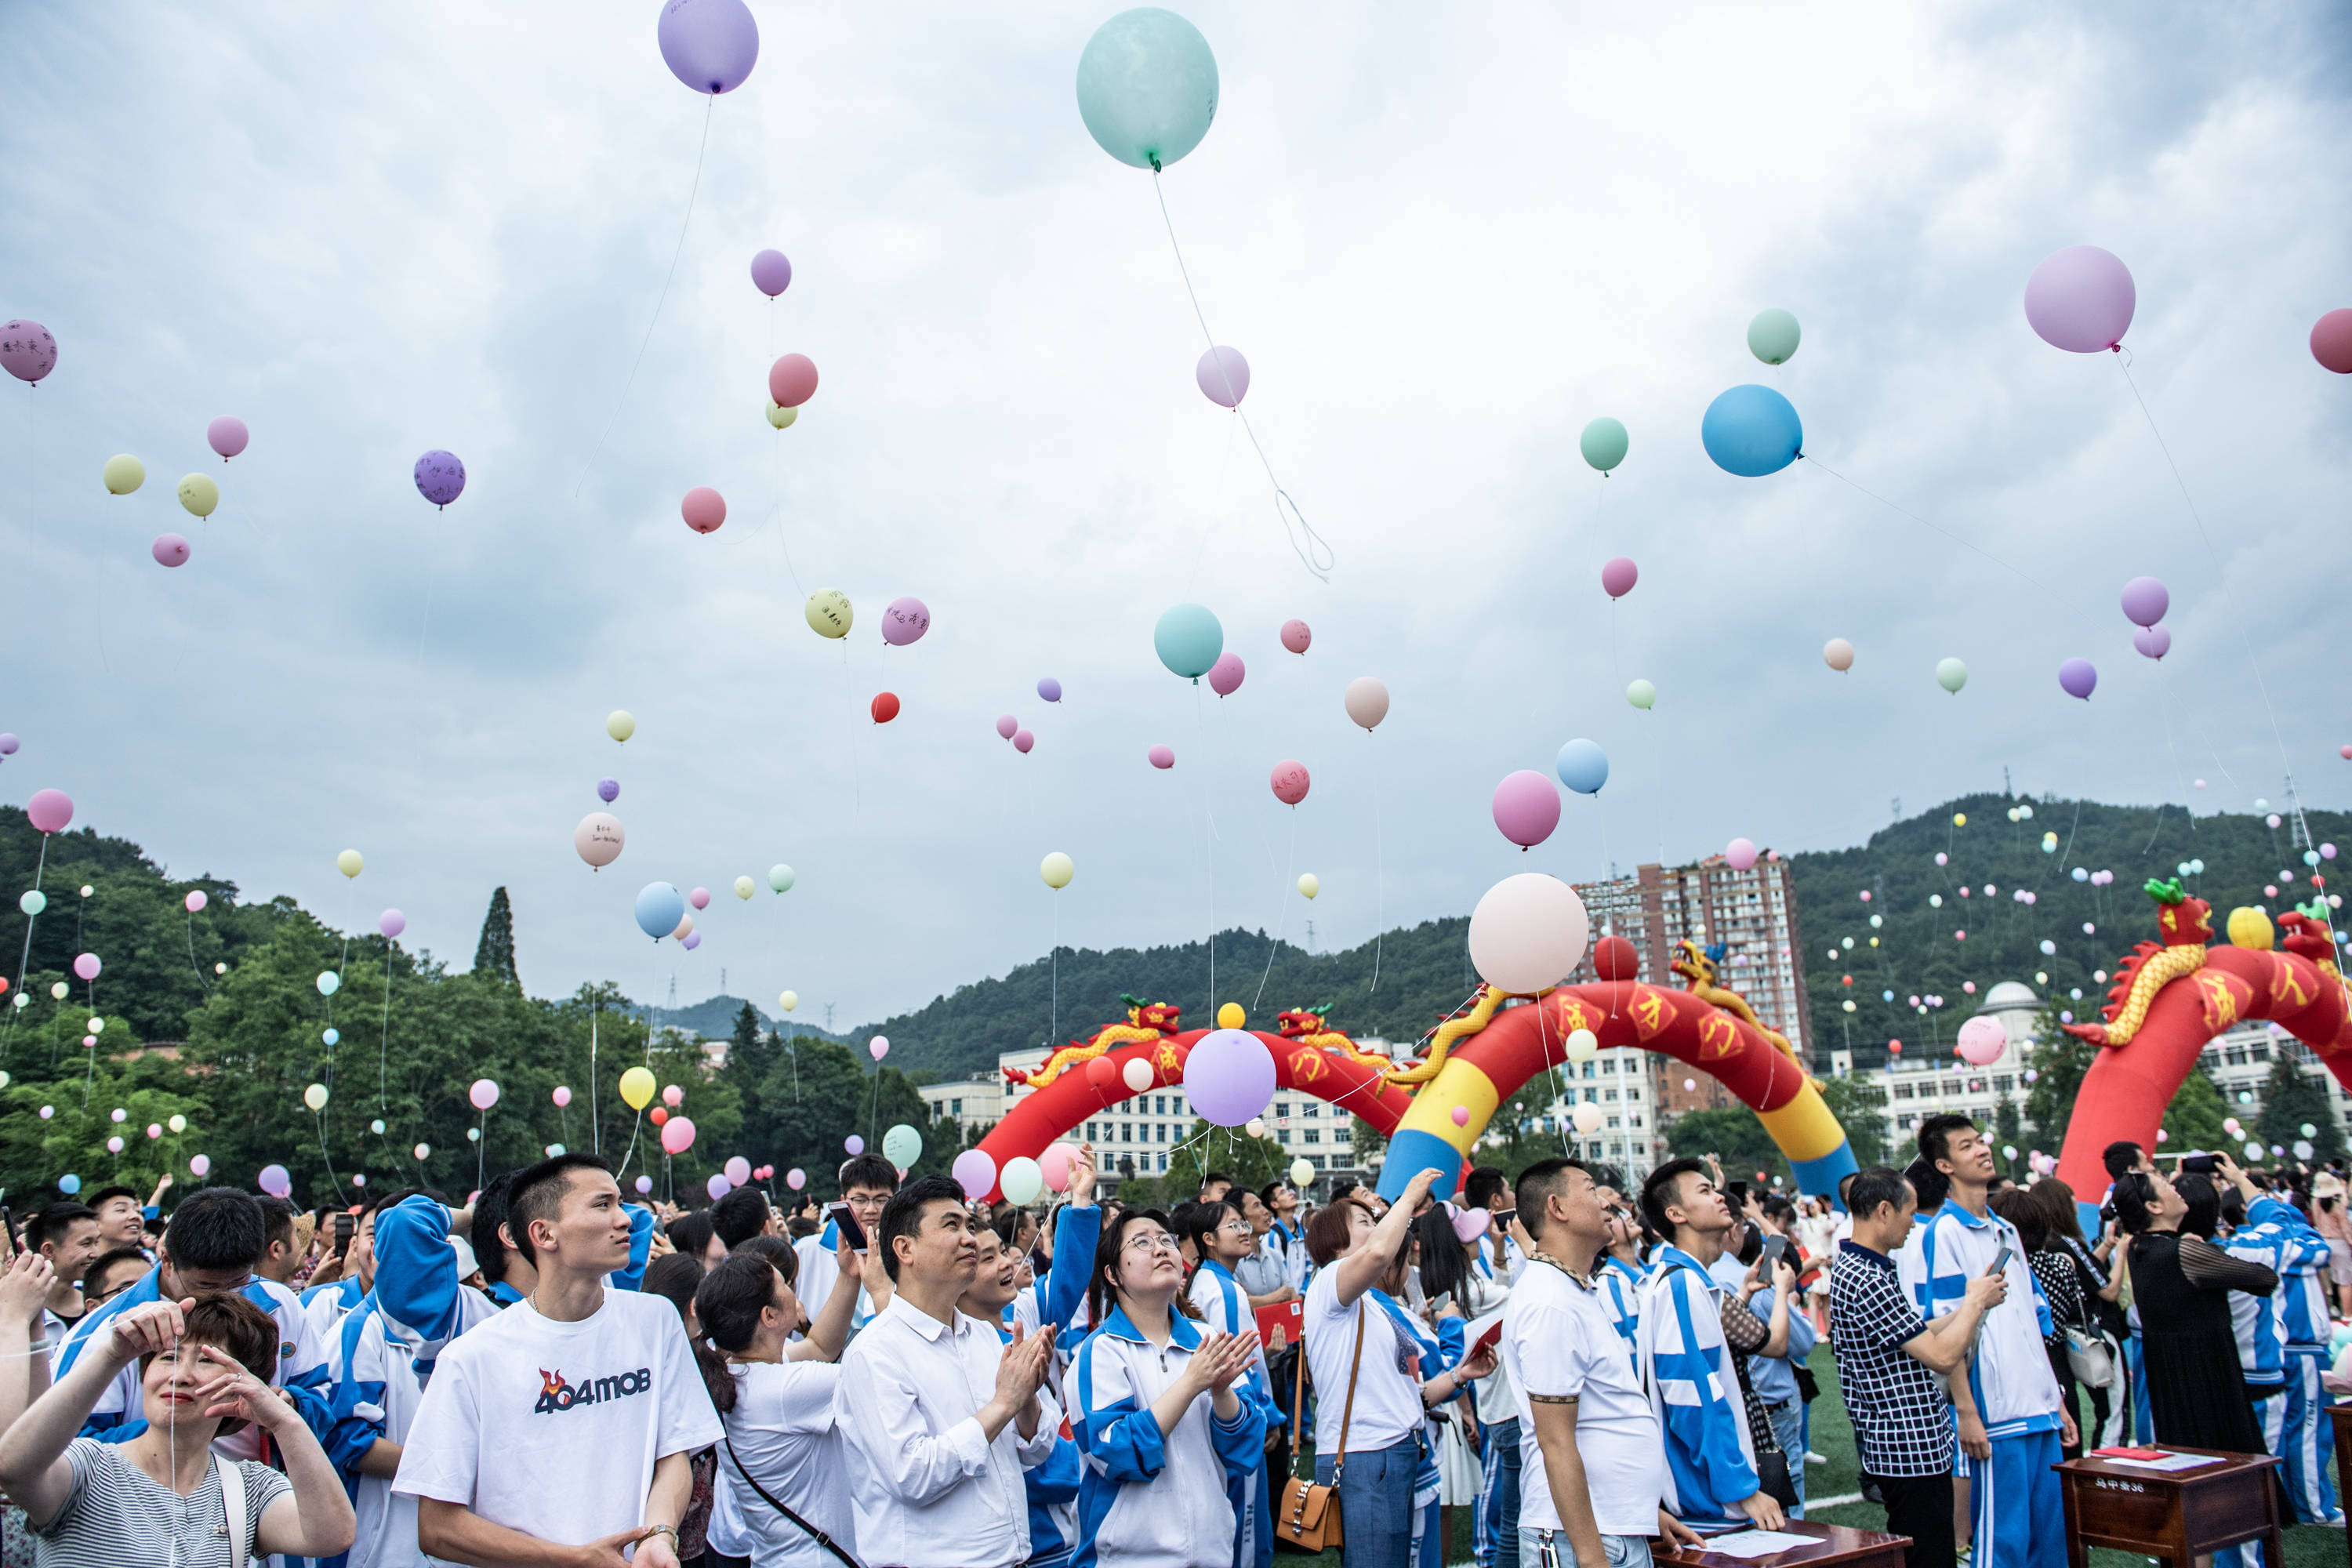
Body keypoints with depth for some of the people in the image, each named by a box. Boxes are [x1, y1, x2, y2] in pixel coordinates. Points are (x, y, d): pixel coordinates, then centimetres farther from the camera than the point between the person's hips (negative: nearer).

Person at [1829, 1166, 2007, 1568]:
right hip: (1912, 1450, -10)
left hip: (1895, 1448, 10)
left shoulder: (1850, 1267, 11)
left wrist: (1971, 1303, 14)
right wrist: (1977, 1301, -6)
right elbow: (1942, 1356, -21)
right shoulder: (1867, 1281, -23)